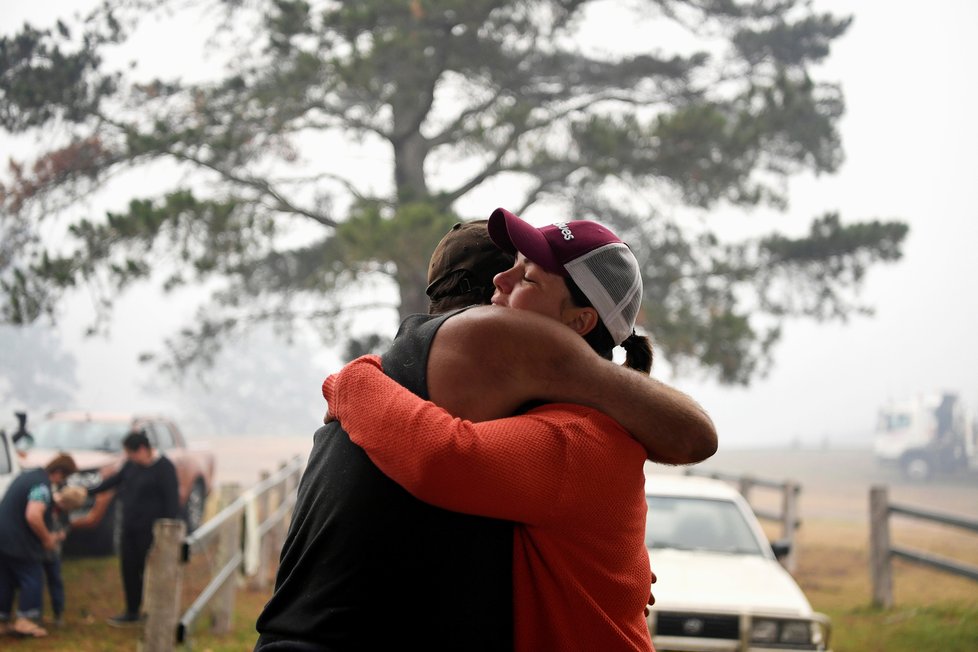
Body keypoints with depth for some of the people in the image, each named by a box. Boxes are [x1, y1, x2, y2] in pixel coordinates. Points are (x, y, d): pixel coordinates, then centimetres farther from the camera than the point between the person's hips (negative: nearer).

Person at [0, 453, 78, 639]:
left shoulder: (30, 475, 12)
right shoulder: (42, 485, -18)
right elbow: (33, 517, -31)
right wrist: (47, 539, -14)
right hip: (17, 540, -9)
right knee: (32, 578, 2)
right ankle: (24, 621, 1)